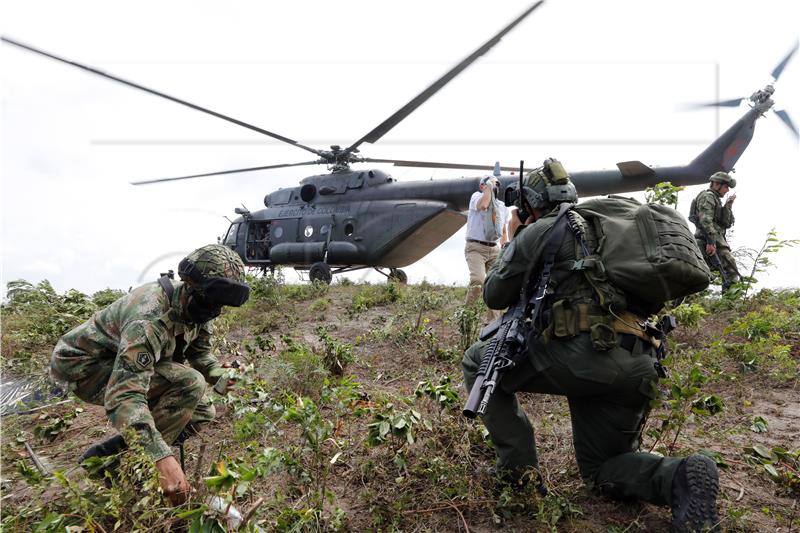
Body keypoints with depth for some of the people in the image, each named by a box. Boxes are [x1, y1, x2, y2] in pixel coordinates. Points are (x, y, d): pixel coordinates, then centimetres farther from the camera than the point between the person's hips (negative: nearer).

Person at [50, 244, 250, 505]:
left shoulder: (195, 306, -10)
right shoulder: (150, 317, -37)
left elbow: (201, 353, 6)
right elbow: (123, 395, -44)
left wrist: (222, 375, -16)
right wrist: (162, 457, -53)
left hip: (123, 364, 8)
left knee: (201, 412, 3)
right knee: (190, 384, -28)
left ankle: (104, 453, 11)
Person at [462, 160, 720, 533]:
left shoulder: (537, 231, 4)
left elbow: (495, 296, 11)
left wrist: (512, 242, 25)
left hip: (580, 353, -7)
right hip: (636, 366, 8)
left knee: (477, 362, 14)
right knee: (601, 469, 25)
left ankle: (518, 468, 8)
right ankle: (681, 478, -4)